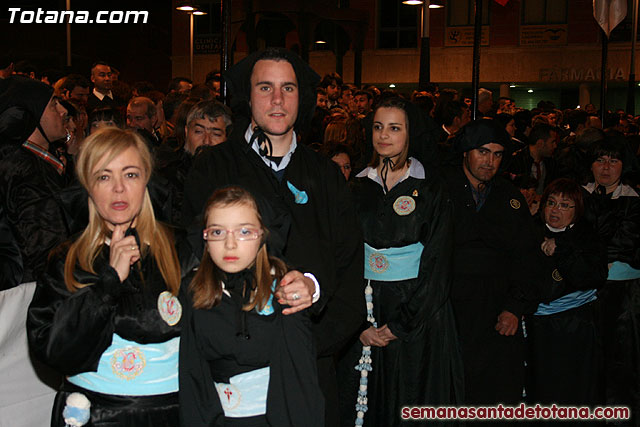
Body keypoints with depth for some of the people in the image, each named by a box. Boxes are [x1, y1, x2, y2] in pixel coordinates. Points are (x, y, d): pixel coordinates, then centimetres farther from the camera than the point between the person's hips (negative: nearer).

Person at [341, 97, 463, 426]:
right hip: (365, 305, 3)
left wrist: (400, 325, -13)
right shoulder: (358, 188, 5)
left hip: (418, 312, -2)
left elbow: (437, 263, -8)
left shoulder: (431, 189, -3)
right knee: (365, 400, 7)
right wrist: (360, 324, -7)